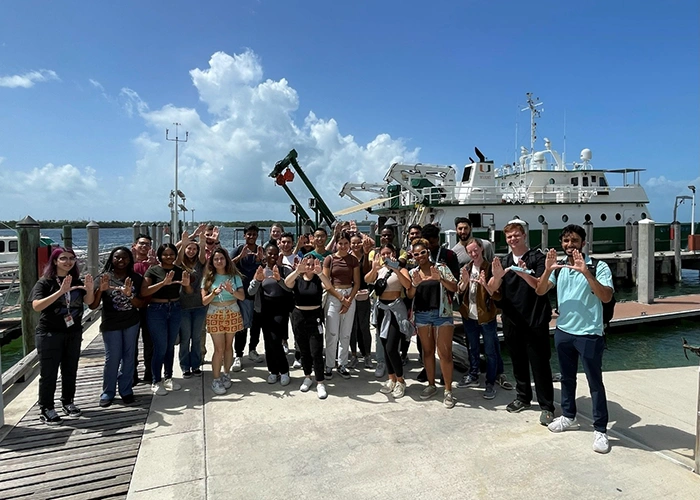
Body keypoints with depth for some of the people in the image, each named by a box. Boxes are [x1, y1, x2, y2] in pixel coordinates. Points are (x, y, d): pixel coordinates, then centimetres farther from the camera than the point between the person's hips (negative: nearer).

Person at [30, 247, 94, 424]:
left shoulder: (77, 281, 4)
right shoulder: (45, 282, -9)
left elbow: (89, 301, -6)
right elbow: (37, 306, -22)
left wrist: (90, 289, -27)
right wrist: (60, 291, -33)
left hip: (74, 333, 4)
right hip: (49, 334, -4)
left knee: (70, 370, 13)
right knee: (48, 373, 2)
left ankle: (67, 402, 27)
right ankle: (46, 409, 13)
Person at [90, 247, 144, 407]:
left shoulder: (136, 278, -1)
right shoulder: (103, 278, -5)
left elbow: (141, 304, -4)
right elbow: (92, 305, -7)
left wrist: (129, 295, -22)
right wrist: (100, 290, -25)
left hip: (132, 323, 2)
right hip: (111, 324, -2)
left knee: (128, 357, 8)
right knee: (112, 359, 2)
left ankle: (126, 391, 20)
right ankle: (108, 393, 18)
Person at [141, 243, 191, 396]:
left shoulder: (179, 270, 2)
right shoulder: (153, 270, -8)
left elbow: (189, 292, 1)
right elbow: (144, 292, -19)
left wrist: (187, 284, -21)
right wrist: (163, 283, -30)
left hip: (175, 310, 4)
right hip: (157, 310, -4)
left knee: (170, 346, 12)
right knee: (160, 347, -2)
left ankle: (168, 378, 26)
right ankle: (156, 382, 12)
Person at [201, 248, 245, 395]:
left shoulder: (234, 276, 3)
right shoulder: (208, 278, 1)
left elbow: (242, 297, -3)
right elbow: (204, 301, -3)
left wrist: (232, 291, -21)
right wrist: (214, 293, -21)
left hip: (232, 314, 2)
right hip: (215, 315, -1)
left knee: (228, 346, 7)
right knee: (219, 348, -4)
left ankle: (226, 374, 23)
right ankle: (216, 380, 5)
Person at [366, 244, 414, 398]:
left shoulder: (400, 269, -2)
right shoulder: (378, 270, 9)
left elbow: (408, 285, -22)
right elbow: (367, 280, -12)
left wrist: (395, 269, -32)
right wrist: (374, 269, -31)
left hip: (396, 309, -5)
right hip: (381, 308, 5)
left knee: (391, 348, -11)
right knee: (385, 348, 9)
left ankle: (400, 381, 8)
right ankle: (391, 379, 24)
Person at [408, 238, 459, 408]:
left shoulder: (441, 268, -1)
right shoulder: (413, 272, 8)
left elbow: (455, 288, -6)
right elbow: (410, 296, 5)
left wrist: (440, 279, -23)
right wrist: (415, 284, -15)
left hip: (441, 313, -3)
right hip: (421, 315, 4)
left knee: (445, 353, -4)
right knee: (427, 351, 13)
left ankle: (448, 391, 5)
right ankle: (431, 385, 26)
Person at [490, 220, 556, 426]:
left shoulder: (537, 257, -4)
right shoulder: (504, 261, 8)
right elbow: (492, 288, -4)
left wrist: (524, 274, -36)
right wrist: (497, 276, -26)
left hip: (535, 320, -4)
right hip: (511, 320, 5)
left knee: (539, 363, 0)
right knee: (518, 361, 15)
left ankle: (547, 406, 10)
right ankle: (522, 397, 31)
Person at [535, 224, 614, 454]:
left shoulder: (598, 266, -11)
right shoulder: (558, 267, 5)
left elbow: (606, 297, -23)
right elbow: (540, 291, -2)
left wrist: (586, 273, -35)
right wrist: (547, 270, -19)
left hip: (589, 334, -5)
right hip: (563, 331, 5)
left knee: (595, 382, 3)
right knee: (567, 377, 18)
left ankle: (600, 430, 15)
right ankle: (568, 417, 34)